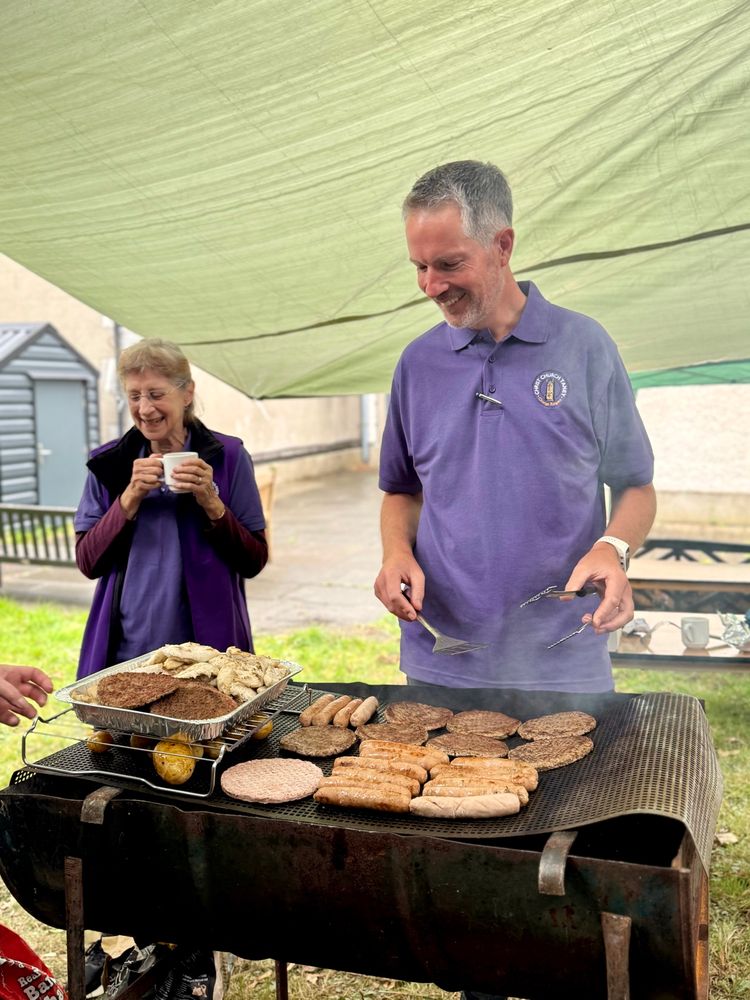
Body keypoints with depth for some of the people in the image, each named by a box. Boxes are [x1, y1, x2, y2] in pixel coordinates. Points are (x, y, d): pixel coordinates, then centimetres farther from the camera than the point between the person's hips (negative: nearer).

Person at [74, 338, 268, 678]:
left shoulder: (228, 456, -4)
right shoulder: (109, 463, 3)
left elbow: (254, 562, -4)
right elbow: (88, 563, -2)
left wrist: (211, 503, -18)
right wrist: (130, 498, -14)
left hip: (207, 651, -2)